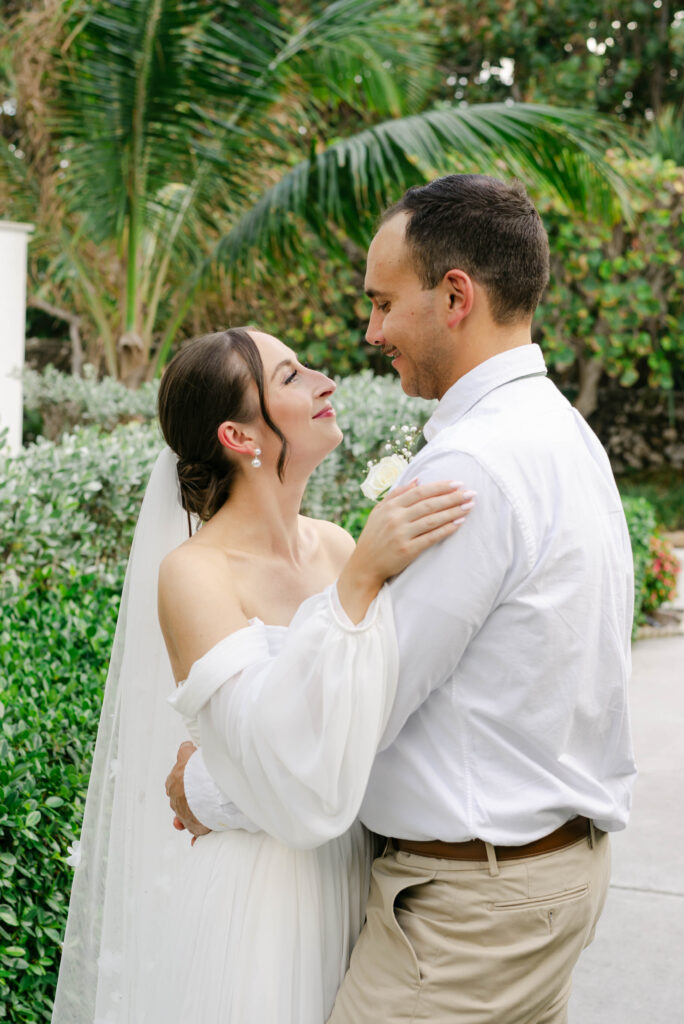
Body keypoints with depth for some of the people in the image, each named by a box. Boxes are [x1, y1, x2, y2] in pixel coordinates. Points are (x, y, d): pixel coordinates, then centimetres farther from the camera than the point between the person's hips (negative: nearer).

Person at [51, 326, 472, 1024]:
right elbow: (287, 768, -28)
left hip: (352, 874, 6)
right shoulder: (193, 573, -17)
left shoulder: (336, 545, 1)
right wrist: (360, 580, -31)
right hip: (251, 890, -6)